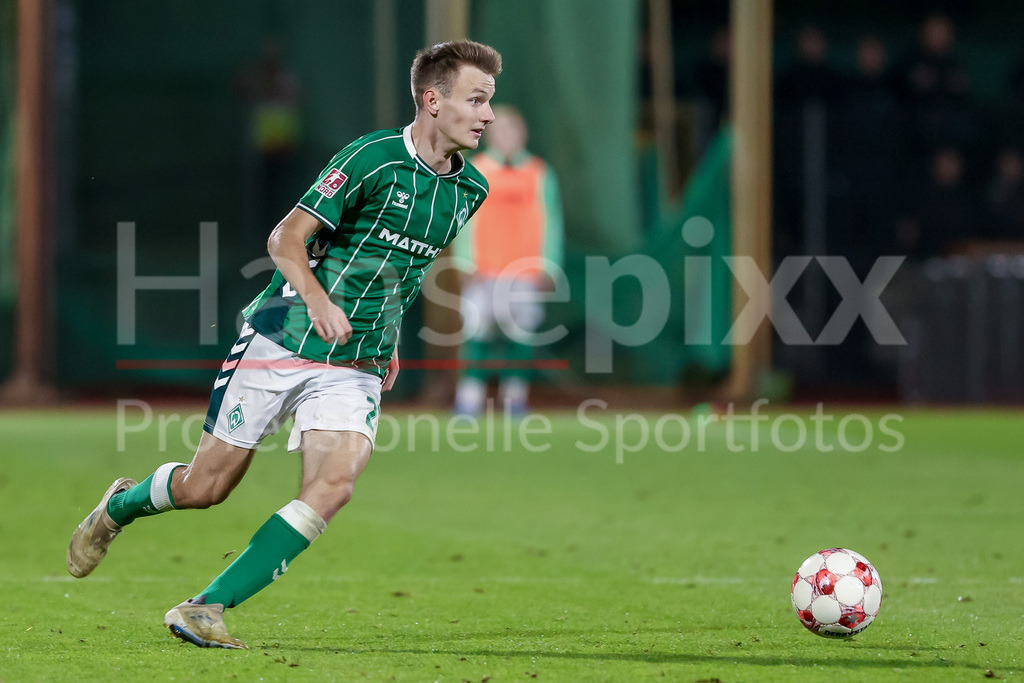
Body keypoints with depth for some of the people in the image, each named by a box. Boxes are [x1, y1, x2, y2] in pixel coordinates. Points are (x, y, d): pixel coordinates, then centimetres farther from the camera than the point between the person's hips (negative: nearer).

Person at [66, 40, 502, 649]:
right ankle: (120, 507, 36)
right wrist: (318, 300, -31)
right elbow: (286, 238, -15)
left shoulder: (469, 189, 7)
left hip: (357, 366, 5)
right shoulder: (373, 157, -13)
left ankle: (207, 608, -16)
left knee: (334, 486, -20)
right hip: (283, 341, -5)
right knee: (205, 487, 2)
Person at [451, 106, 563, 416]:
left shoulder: (540, 174, 9)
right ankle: (471, 393, -5)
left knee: (520, 332, -3)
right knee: (479, 330, -8)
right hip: (484, 271, -1)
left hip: (525, 271, 1)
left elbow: (551, 223, 10)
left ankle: (515, 396, 5)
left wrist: (547, 266, 3)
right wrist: (466, 262, -1)